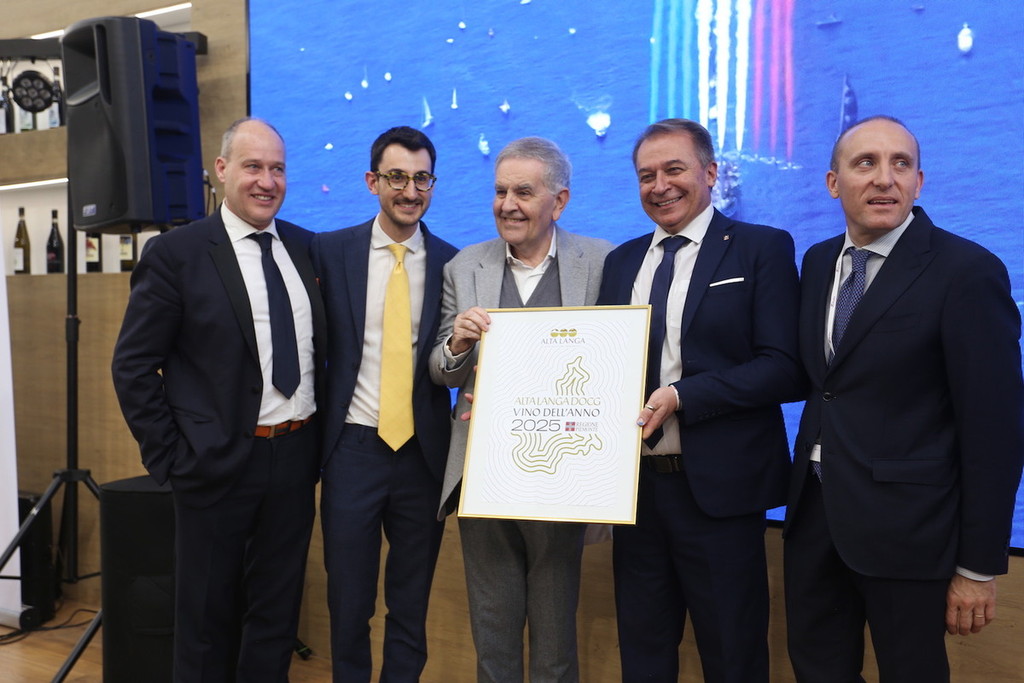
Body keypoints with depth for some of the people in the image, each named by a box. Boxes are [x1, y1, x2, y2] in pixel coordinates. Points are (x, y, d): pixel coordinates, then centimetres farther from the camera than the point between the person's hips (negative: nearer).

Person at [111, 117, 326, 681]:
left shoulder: (306, 248, 6)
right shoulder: (175, 253, -8)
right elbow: (132, 366, -7)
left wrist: (319, 435, 7)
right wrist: (170, 458, -9)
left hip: (296, 459, 4)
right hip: (218, 463, -4)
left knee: (277, 616, 16)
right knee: (207, 620, 12)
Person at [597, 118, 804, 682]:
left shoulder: (762, 249, -3)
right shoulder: (622, 261, 13)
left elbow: (784, 368, -12)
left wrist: (683, 396, -21)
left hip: (719, 488, -4)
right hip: (635, 484, 5)